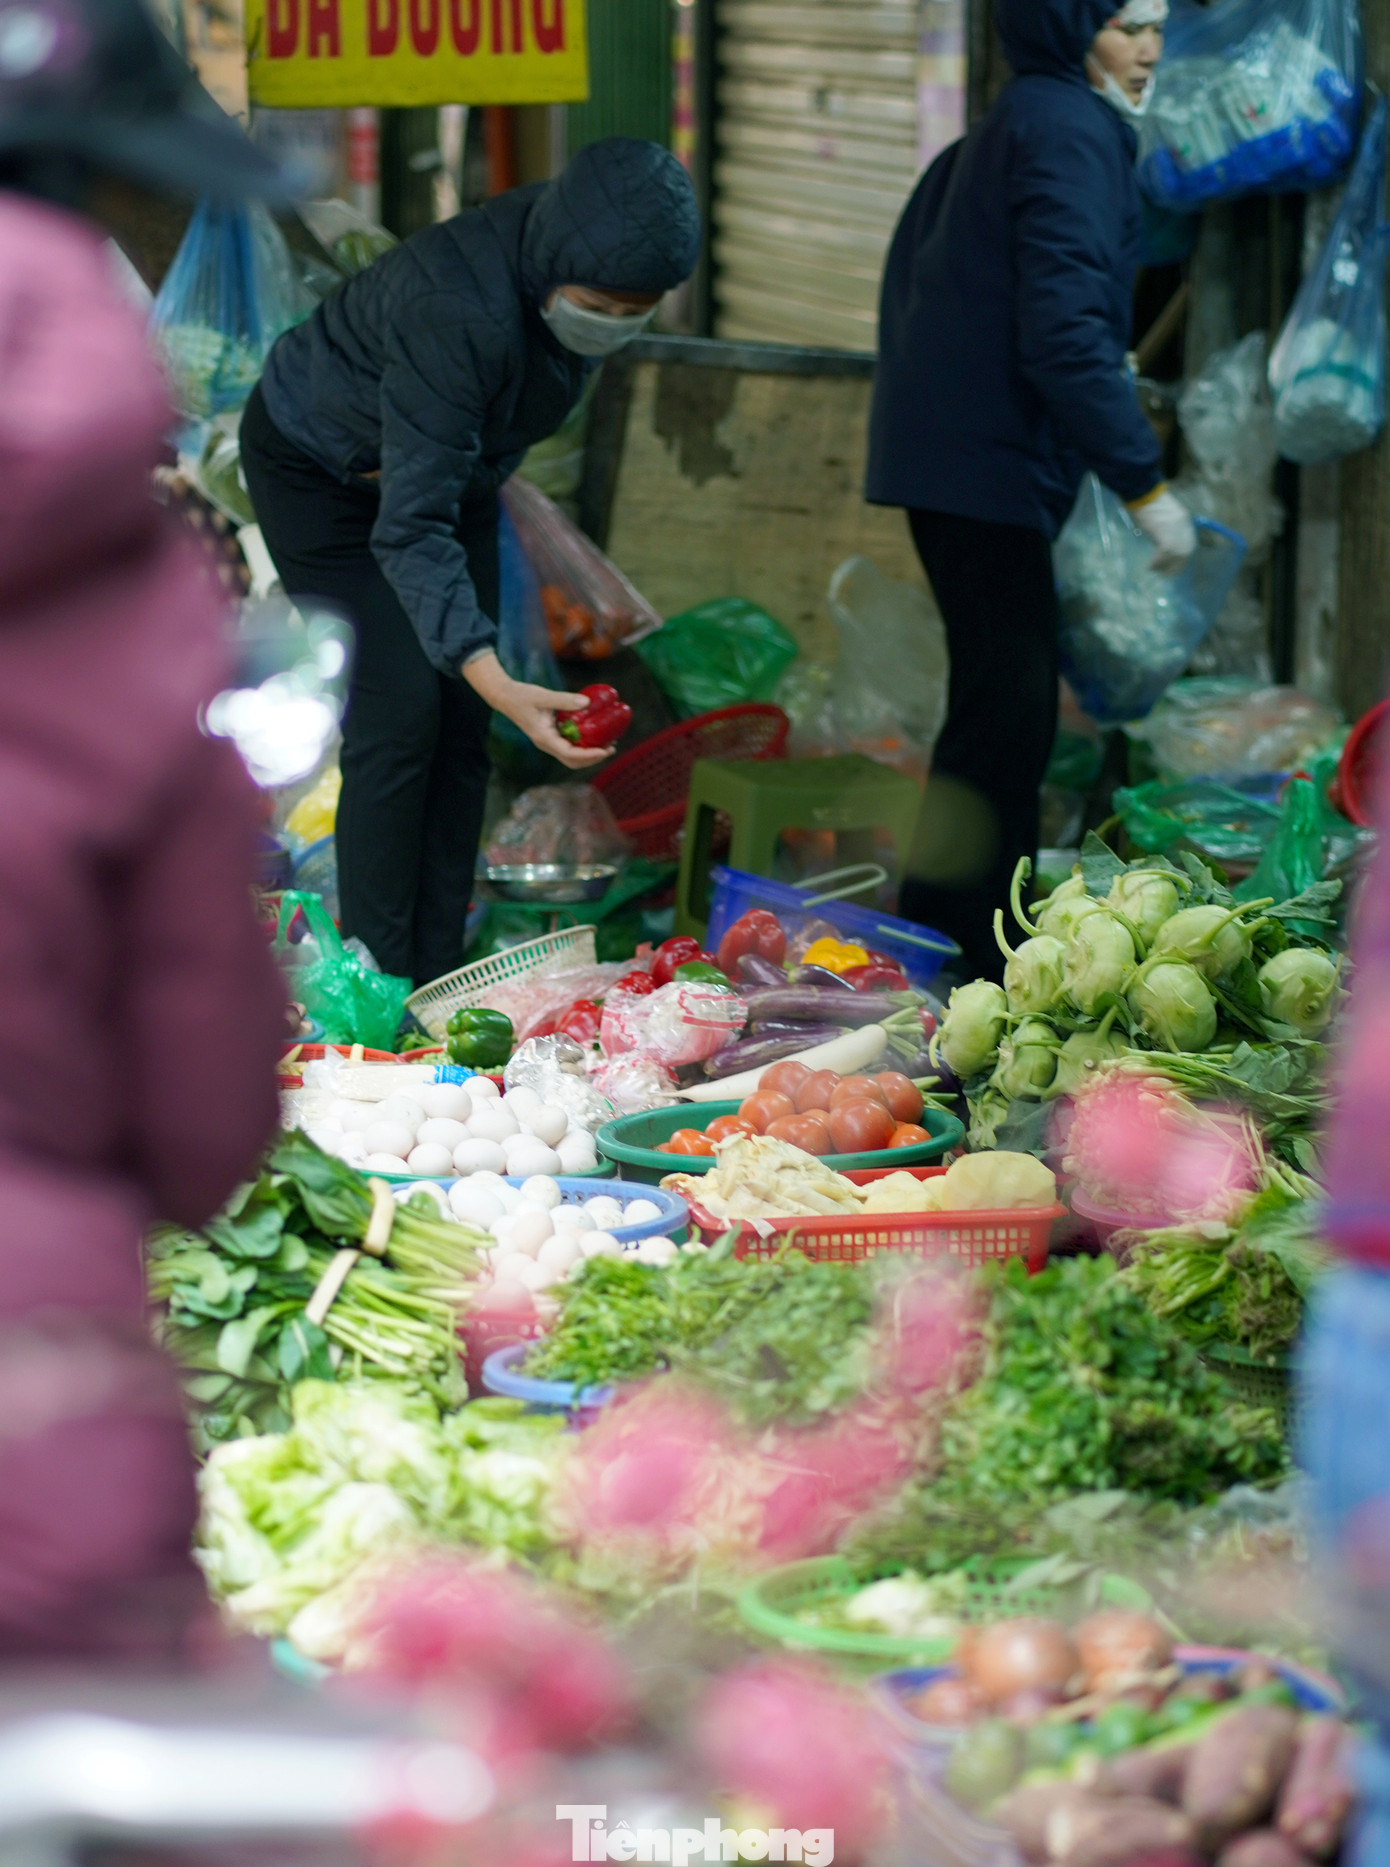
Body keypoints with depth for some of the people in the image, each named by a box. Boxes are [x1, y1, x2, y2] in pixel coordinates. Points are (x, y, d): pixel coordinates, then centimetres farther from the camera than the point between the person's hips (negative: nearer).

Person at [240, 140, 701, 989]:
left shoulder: (574, 259, -20)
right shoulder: (457, 312, -43)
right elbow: (411, 529, -46)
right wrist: (497, 681, -57)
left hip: (452, 464, 7)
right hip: (323, 468, -7)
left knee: (461, 726, 1)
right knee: (401, 714, -15)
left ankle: (438, 978, 5)